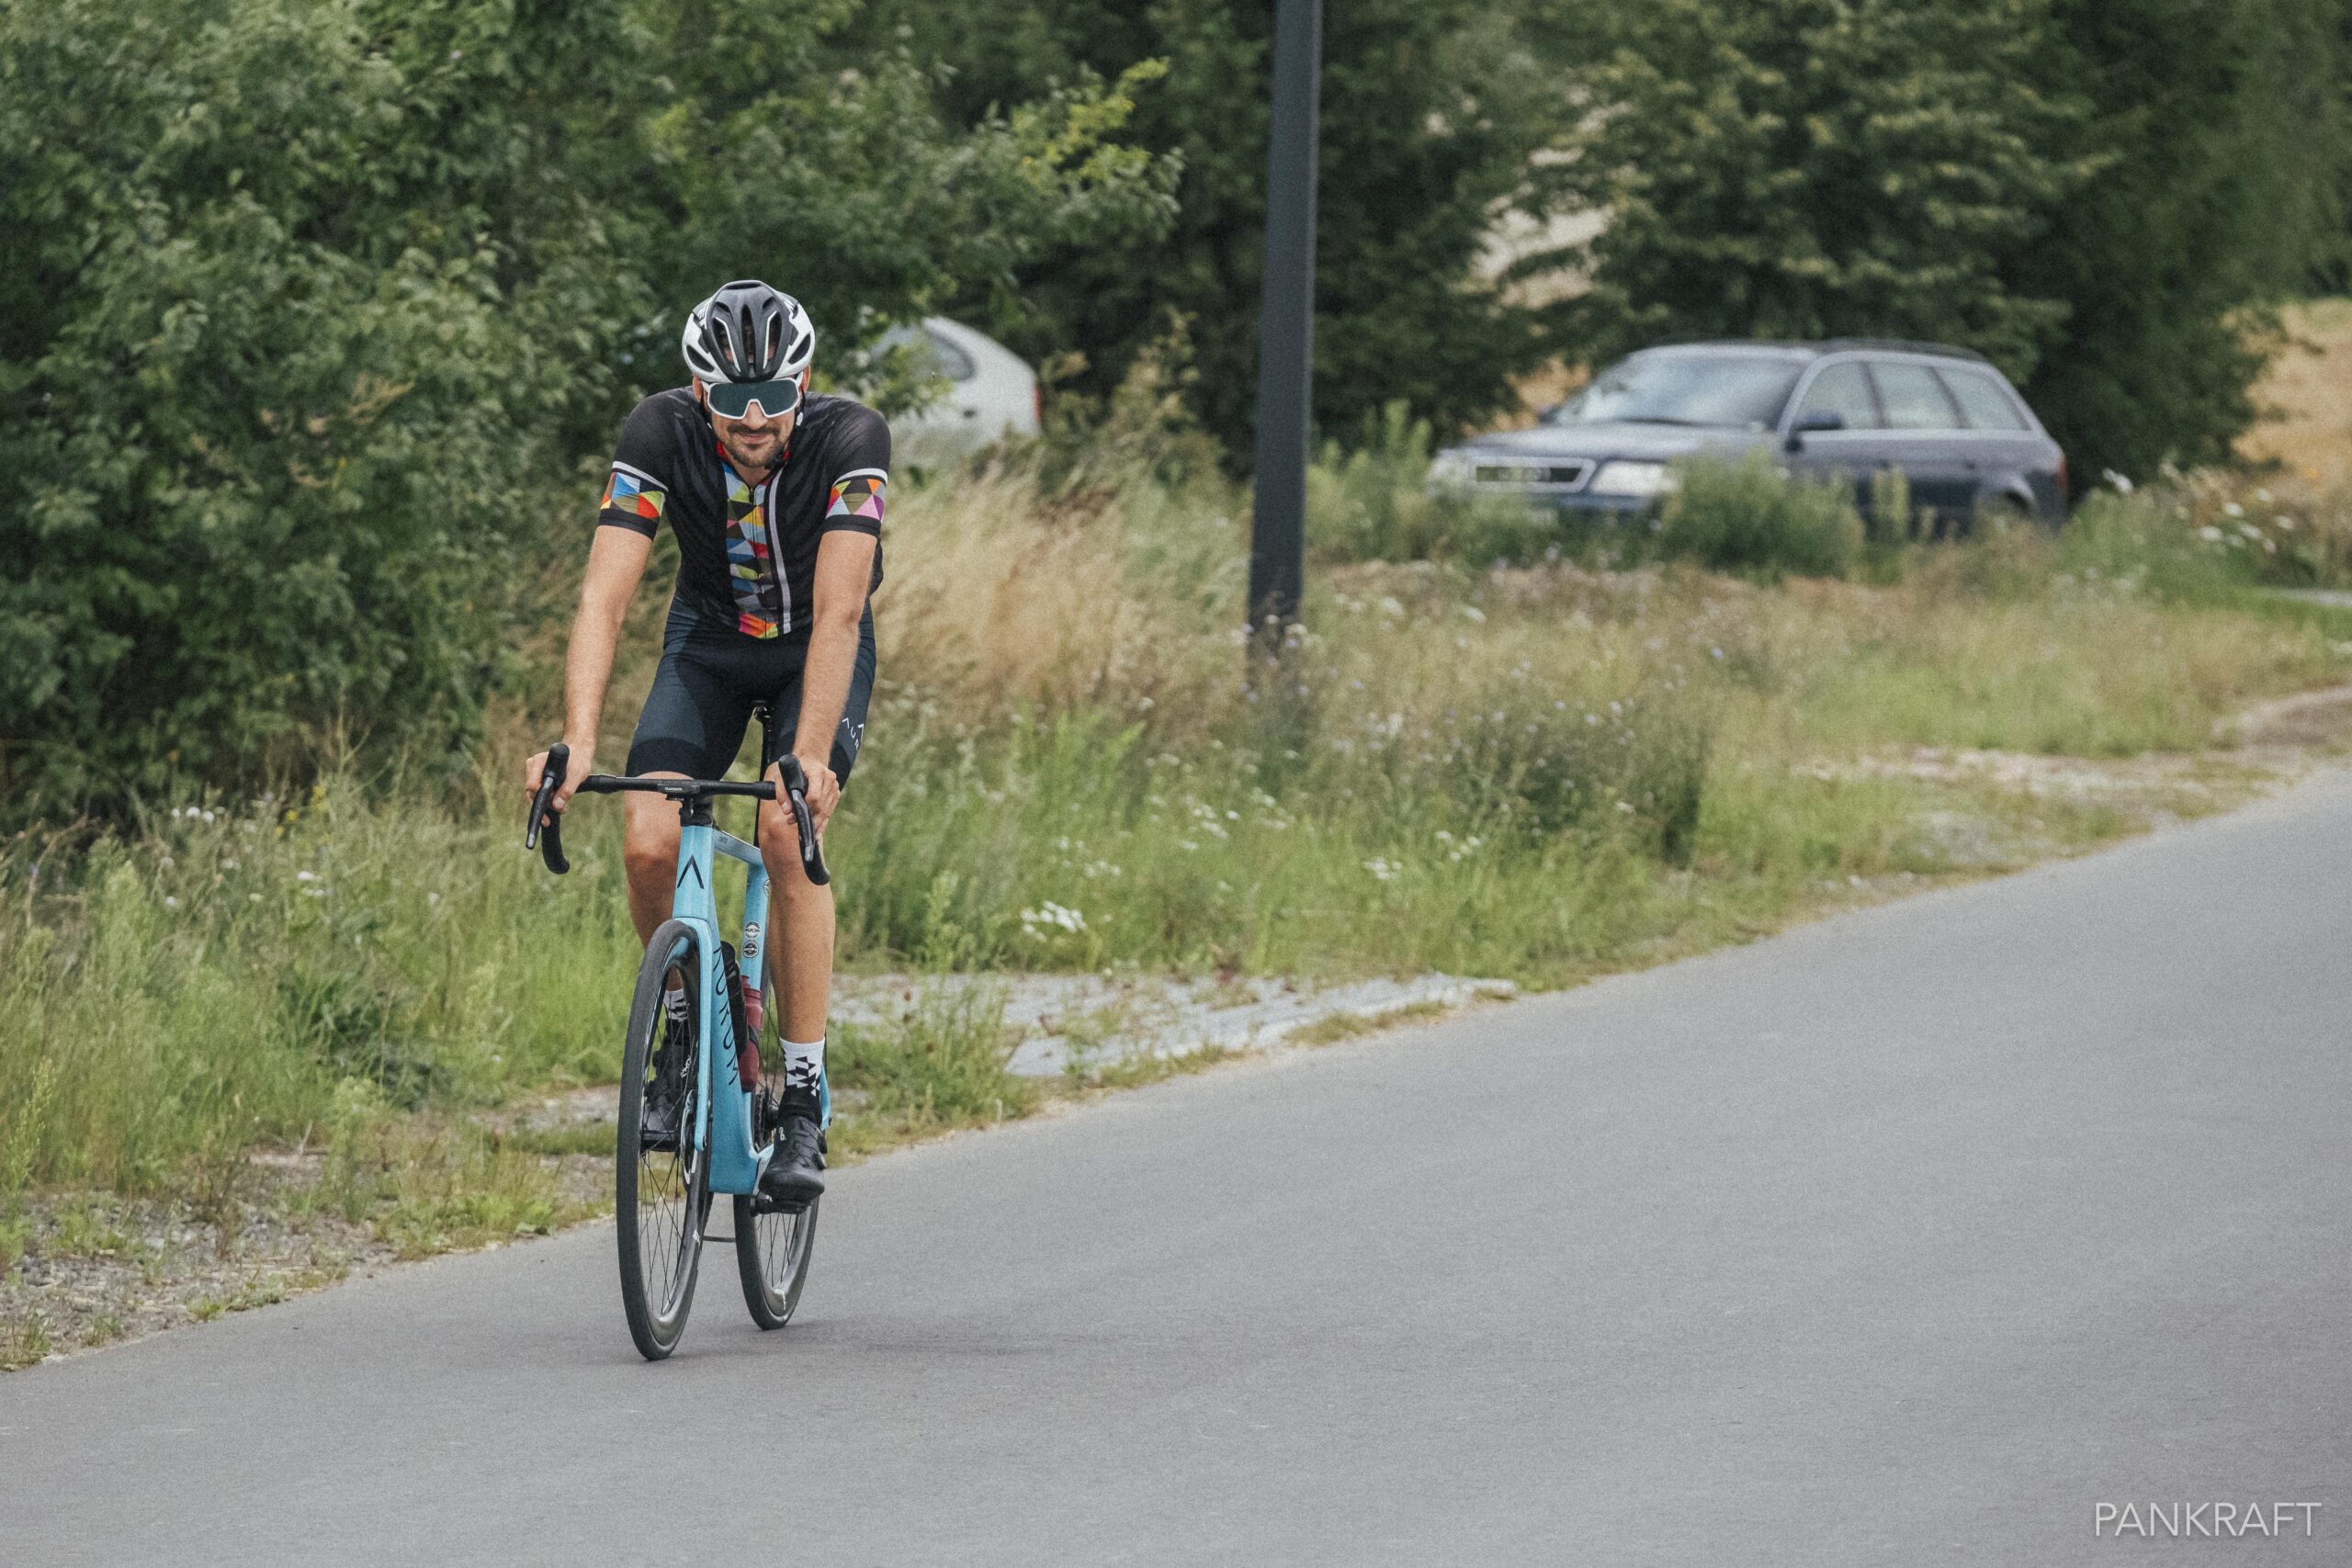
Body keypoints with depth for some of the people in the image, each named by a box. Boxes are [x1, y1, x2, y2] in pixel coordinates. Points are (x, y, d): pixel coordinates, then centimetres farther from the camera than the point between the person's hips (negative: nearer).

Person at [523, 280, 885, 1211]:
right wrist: (577, 740, -45)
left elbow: (837, 612, -39)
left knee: (788, 835, -25)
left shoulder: (849, 439, -31)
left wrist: (810, 757, -50)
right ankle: (686, 1013, 11)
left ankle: (803, 1105, -17)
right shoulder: (661, 435, -27)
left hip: (817, 652, -2)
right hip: (709, 642, 2)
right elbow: (604, 598, -32)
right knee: (650, 846, -19)